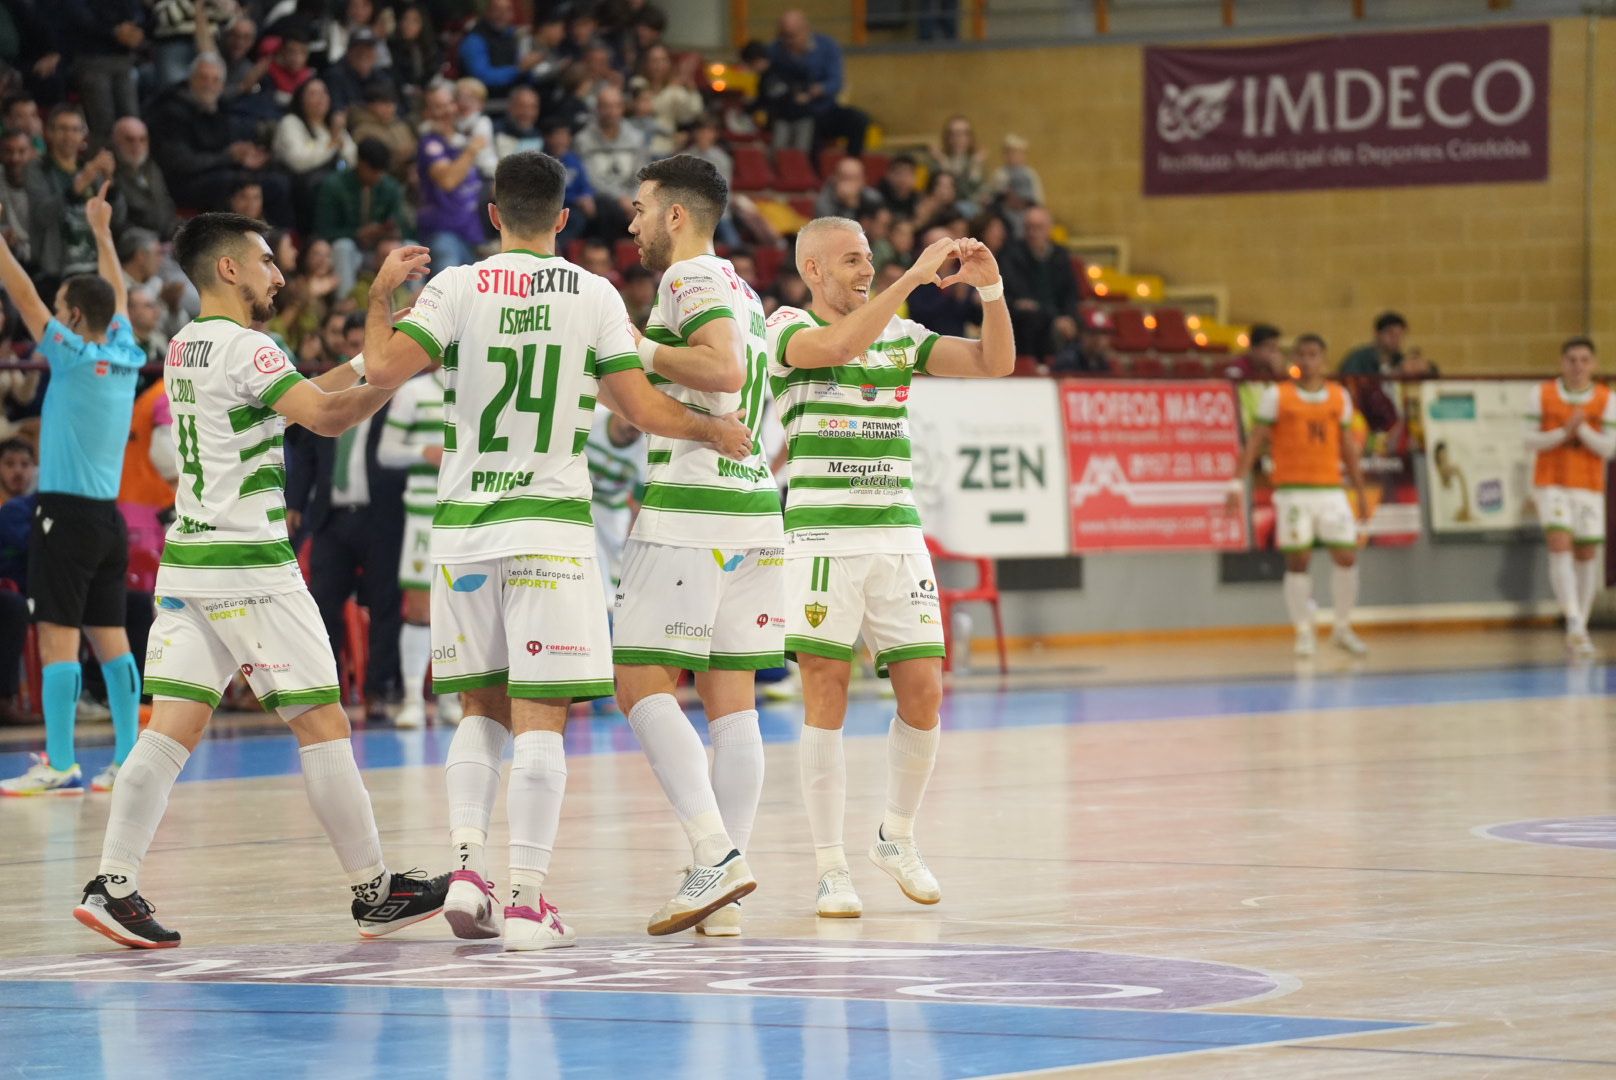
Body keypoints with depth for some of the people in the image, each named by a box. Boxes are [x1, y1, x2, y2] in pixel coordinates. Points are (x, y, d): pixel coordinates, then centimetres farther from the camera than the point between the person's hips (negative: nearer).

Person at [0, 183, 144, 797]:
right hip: (109, 515, 8)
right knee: (110, 637, 9)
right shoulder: (125, 357, 8)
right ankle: (129, 762, 7)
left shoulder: (74, 355, -10)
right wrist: (101, 232, 36)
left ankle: (60, 766, -13)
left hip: (67, 514, -8)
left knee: (57, 638, -9)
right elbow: (117, 295, 25)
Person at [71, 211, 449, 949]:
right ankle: (375, 894, 5)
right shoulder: (243, 348, -11)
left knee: (172, 728, 1)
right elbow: (327, 416, -23)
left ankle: (112, 886, -9)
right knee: (322, 724, 0)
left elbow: (311, 394, 22)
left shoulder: (185, 348, 16)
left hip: (187, 559, 8)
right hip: (248, 565, -8)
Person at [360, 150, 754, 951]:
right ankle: (527, 900, -8)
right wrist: (715, 431, 17)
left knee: (483, 711, 15)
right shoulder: (594, 296, 1)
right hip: (550, 528, -2)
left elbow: (385, 368, -11)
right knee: (540, 719, -2)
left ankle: (467, 866, -1)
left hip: (463, 529, 2)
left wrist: (380, 296, 7)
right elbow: (642, 409, -1)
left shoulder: (457, 287, 0)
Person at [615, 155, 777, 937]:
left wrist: (636, 349, -14)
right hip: (754, 502, 9)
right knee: (731, 697, 5)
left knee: (641, 684, -8)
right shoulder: (741, 291, 21)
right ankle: (724, 894, 3)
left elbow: (724, 368, -23)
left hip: (690, 509, -9)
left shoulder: (690, 280, -7)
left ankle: (715, 855, -20)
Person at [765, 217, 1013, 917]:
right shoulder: (789, 328, -1)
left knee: (923, 696, 1)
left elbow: (996, 362, 6)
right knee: (827, 700, -5)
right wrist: (915, 275, -23)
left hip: (898, 537, 5)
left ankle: (897, 836, 22)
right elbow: (844, 344, -23)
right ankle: (831, 869, 0)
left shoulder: (902, 335, 13)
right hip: (822, 538, -4)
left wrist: (990, 288, -9)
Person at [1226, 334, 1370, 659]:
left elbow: (1348, 446, 16)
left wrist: (1361, 491, 16)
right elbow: (1255, 441, -1)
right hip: (1292, 490, -3)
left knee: (1346, 557, -2)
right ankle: (1304, 633, 6)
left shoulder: (1339, 395, 10)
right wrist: (1238, 482, -10)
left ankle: (1343, 629, 14)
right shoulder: (1277, 395, 1)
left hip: (1331, 489, 3)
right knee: (1297, 561, -5)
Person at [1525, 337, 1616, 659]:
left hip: (1589, 487, 2)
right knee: (1560, 544, -18)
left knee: (1587, 554, 4)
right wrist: (1564, 432, -16)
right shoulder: (1543, 395, 0)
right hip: (1551, 484, -1)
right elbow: (1531, 441, -1)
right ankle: (1574, 623, -25)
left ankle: (1579, 629, 15)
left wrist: (1582, 429, -20)